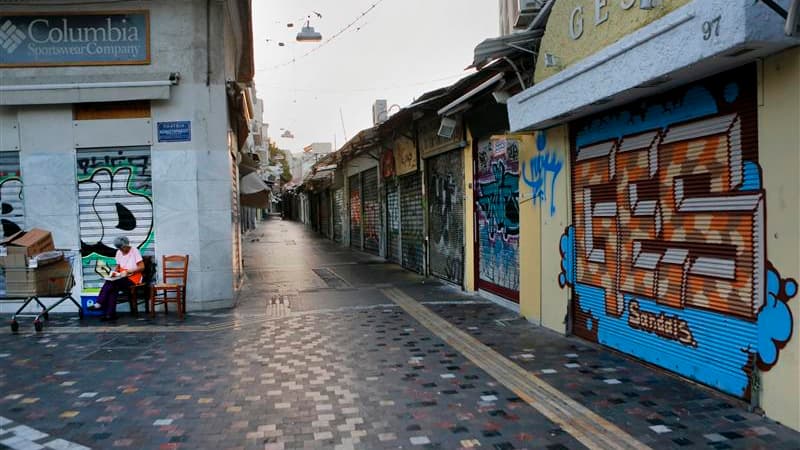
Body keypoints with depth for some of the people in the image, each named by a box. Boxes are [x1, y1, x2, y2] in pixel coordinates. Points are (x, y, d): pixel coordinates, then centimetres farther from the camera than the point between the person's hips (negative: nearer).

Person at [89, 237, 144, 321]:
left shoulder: (134, 251, -8)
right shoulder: (119, 252, 10)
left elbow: (142, 267, -13)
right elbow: (118, 266, 17)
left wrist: (128, 271, -22)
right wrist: (114, 272, -6)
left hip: (133, 278, -5)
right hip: (122, 277, 5)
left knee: (110, 283, -26)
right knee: (113, 288, -27)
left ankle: (99, 304, -17)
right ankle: (110, 314, -28)